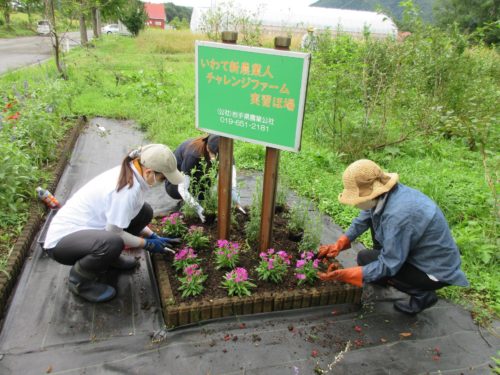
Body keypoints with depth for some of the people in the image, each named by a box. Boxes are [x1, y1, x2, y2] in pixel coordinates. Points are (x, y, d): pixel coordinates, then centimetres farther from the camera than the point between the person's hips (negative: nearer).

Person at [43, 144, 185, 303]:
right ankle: (79, 279, -7)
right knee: (112, 243, -38)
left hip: (84, 226, 9)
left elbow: (124, 217, 12)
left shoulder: (127, 172, -2)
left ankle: (109, 255, 15)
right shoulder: (129, 188, -29)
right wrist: (147, 244, -8)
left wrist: (153, 236, 6)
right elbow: (114, 231, -22)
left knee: (144, 212, -3)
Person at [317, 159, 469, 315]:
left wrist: (343, 275, -25)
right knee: (374, 218, 10)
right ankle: (381, 279, 22)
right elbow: (362, 220, 8)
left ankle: (422, 294, 0)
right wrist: (338, 245, 2)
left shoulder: (398, 215, -35)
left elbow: (389, 265, -26)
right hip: (418, 253, 9)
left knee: (365, 258, -11)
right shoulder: (384, 194, -10)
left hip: (436, 272, -9)